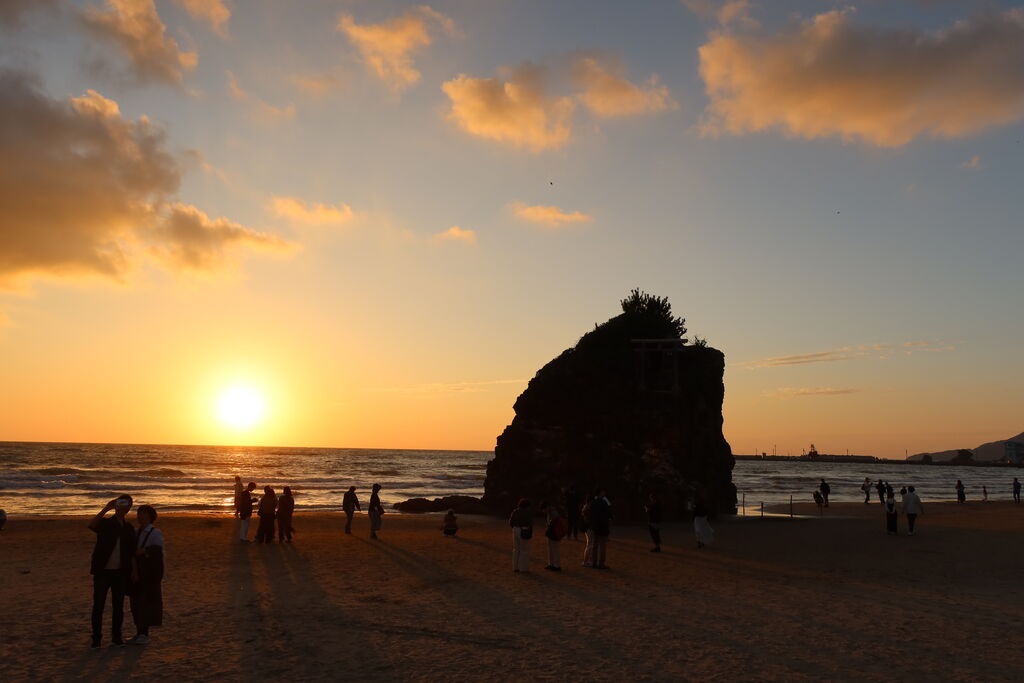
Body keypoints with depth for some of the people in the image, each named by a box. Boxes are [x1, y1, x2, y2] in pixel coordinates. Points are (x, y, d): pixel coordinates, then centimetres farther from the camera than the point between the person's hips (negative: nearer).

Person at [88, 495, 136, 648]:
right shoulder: (105, 523, -1)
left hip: (120, 572, 3)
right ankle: (96, 638, 9)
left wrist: (132, 571, 5)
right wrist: (105, 509, -25)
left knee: (118, 606, 8)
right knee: (98, 606, -1)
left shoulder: (129, 528, 9)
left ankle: (116, 636, 17)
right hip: (103, 571, -3)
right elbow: (91, 526, -25)